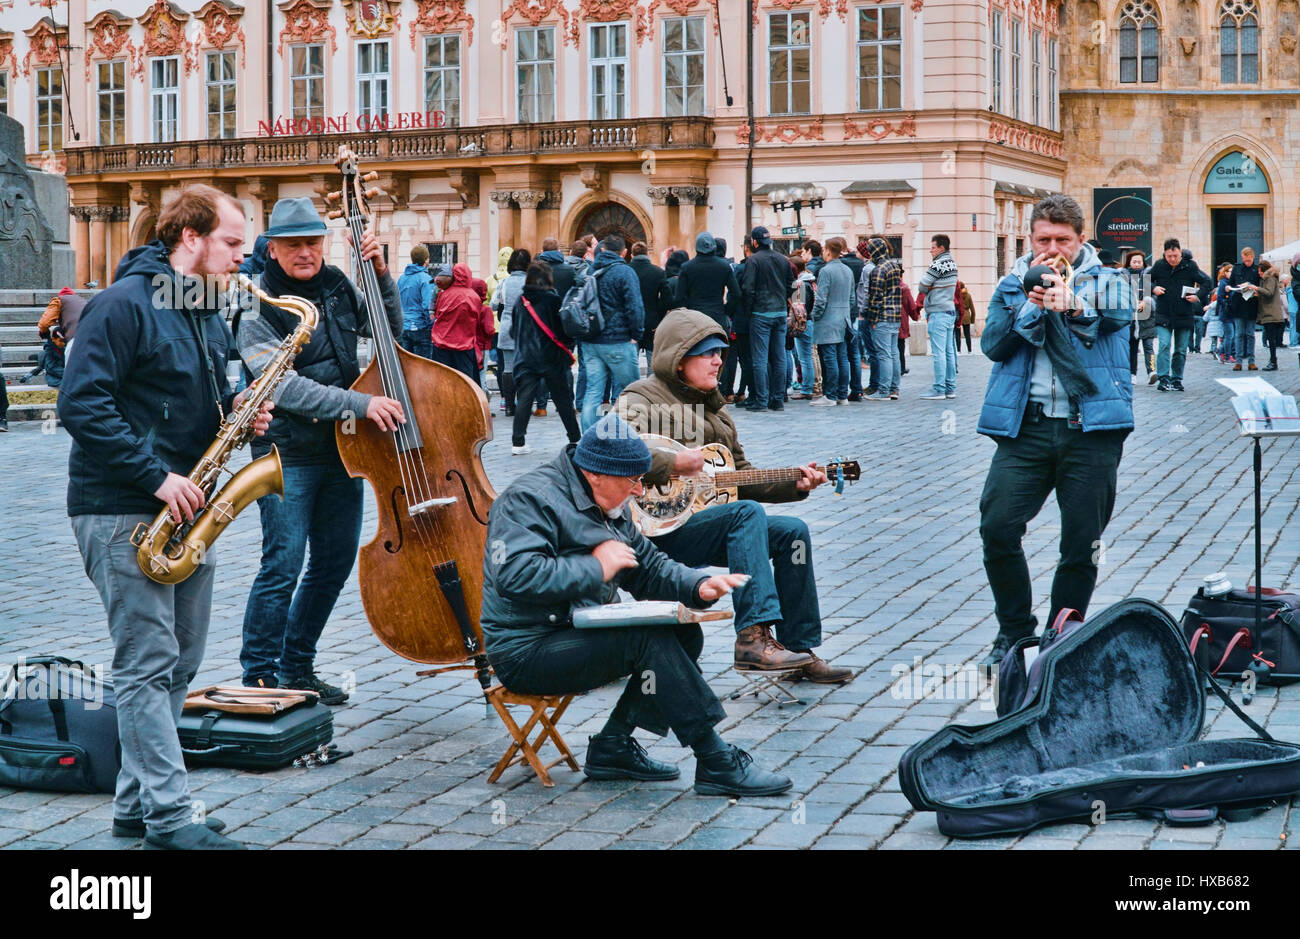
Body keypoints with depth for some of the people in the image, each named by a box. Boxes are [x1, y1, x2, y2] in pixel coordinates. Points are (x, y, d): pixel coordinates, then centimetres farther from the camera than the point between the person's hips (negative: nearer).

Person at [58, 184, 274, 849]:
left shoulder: (207, 313, 14)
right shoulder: (124, 304, -13)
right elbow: (81, 403, -20)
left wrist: (239, 413, 3)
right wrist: (156, 475, -22)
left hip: (185, 507, 9)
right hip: (122, 512, -9)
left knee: (179, 664, 11)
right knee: (149, 664, -7)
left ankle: (137, 806, 21)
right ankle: (170, 817, -3)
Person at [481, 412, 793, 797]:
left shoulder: (609, 508, 14)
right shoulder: (529, 499, -15)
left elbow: (649, 566, 18)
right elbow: (514, 576, -30)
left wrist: (697, 586, -3)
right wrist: (596, 568, -23)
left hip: (579, 633, 10)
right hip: (527, 653, -10)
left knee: (685, 634, -4)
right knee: (648, 638, -26)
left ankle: (613, 746, -4)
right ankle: (717, 763, -21)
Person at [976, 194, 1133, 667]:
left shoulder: (1106, 280, 9)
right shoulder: (1011, 286, 16)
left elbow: (1119, 312, -15)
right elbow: (992, 344, 2)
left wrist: (1072, 303, -36)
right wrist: (1031, 302, -10)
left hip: (1090, 430, -1)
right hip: (1025, 427, 1)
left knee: (1082, 544, 3)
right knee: (997, 528, -11)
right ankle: (1015, 629, 10)